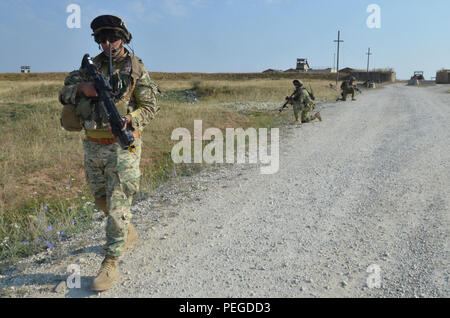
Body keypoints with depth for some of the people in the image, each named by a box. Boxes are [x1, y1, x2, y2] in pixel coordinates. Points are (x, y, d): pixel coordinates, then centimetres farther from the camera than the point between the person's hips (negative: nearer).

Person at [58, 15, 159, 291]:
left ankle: (111, 264, 4)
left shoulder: (136, 68, -3)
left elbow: (150, 107, -5)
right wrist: (81, 88, -15)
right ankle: (128, 232, 43)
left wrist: (129, 120, -24)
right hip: (93, 145, 6)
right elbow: (64, 94, 7)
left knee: (118, 205, -5)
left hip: (122, 145, -5)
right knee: (101, 199, 18)